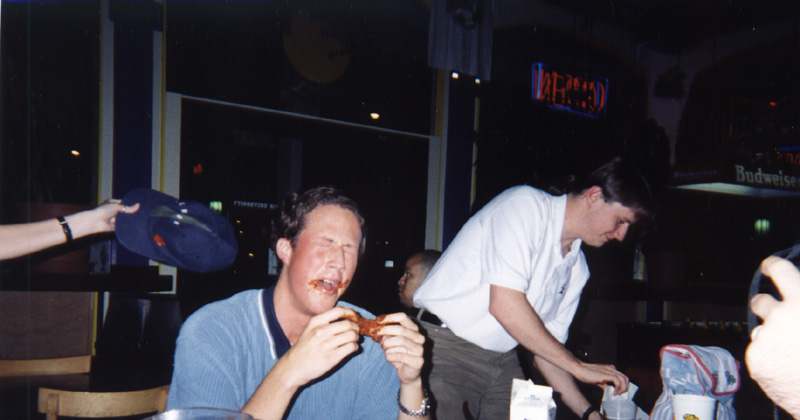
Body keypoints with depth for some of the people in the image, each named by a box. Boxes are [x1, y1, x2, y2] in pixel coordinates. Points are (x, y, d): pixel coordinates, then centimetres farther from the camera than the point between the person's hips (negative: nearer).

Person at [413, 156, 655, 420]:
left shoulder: (577, 267, 9)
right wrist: (578, 366, -16)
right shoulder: (525, 204, -14)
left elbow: (546, 351, 14)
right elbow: (504, 305, -23)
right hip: (443, 347, -7)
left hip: (502, 359, 7)